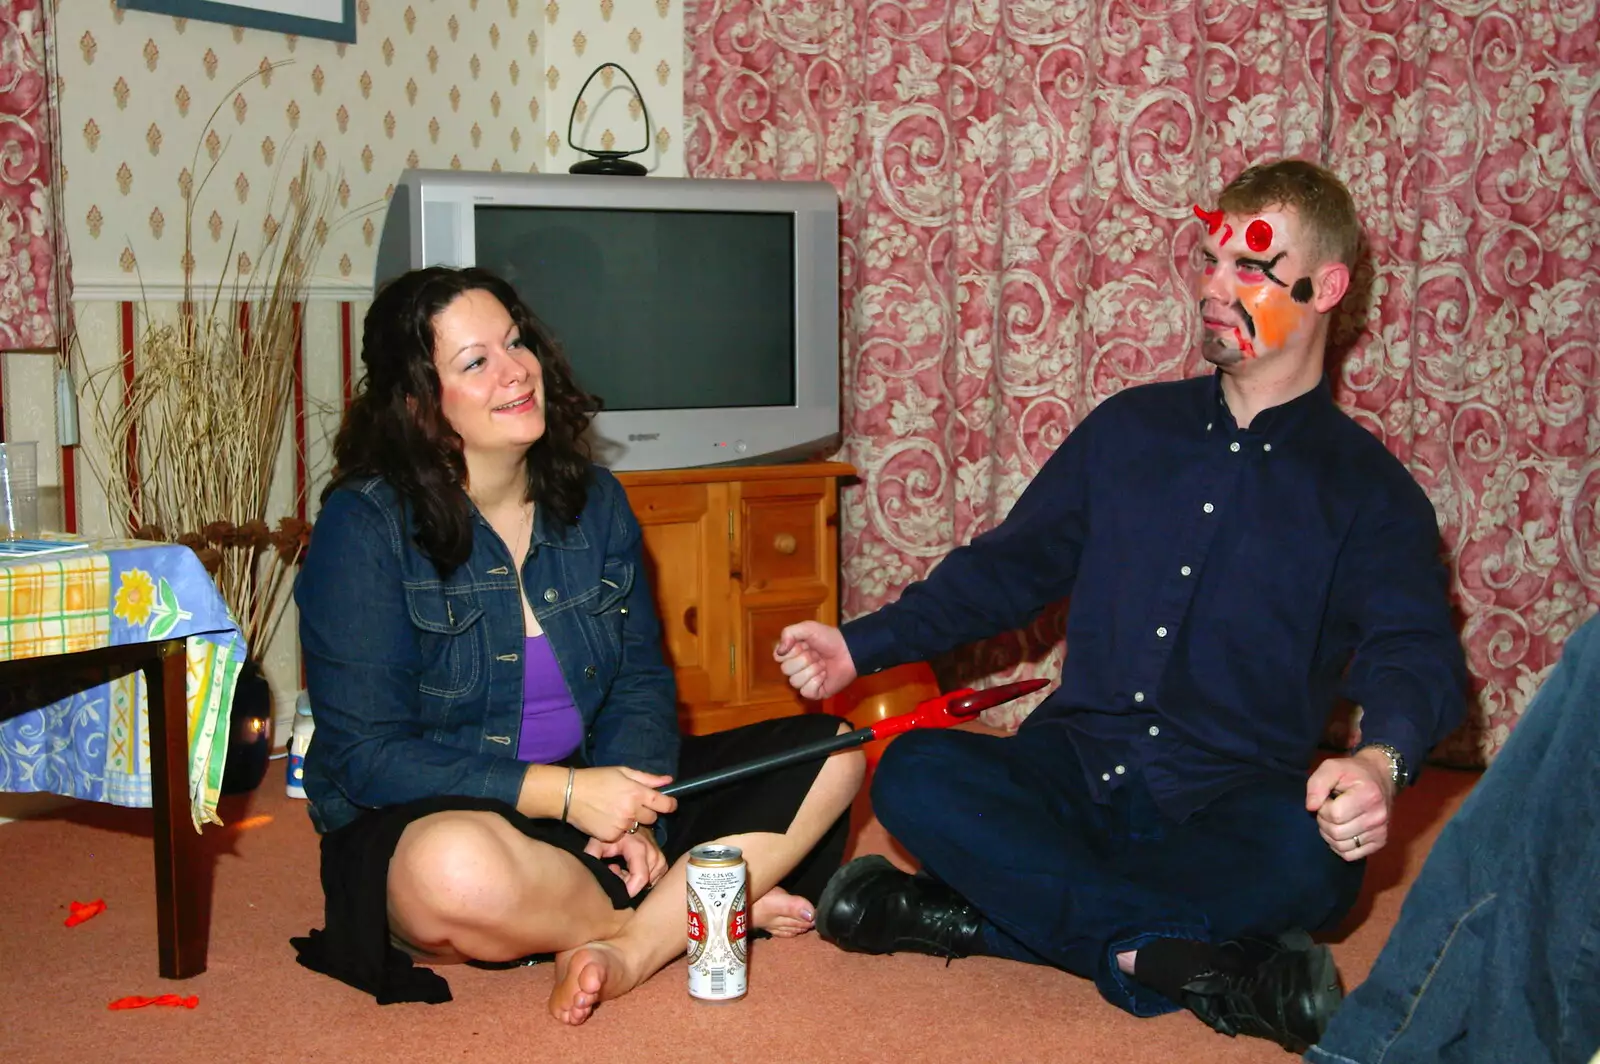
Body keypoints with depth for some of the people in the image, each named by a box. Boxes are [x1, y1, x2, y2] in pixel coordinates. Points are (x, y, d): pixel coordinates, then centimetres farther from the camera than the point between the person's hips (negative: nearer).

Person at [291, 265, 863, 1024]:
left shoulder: (592, 498, 4)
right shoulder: (364, 526, -12)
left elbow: (642, 680, 5)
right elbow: (365, 754, -16)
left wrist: (629, 809, -16)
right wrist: (562, 791, -24)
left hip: (595, 792, 5)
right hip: (437, 819, -5)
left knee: (828, 751, -5)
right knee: (458, 869, -42)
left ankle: (630, 949, -22)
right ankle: (704, 912, -13)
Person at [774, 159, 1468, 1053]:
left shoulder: (1369, 489, 4)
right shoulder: (1132, 427, 14)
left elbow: (1415, 655, -10)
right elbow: (1010, 566, 17)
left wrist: (1381, 761, -35)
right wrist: (862, 646, 5)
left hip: (1226, 812, -2)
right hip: (1072, 775, 3)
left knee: (1309, 856, -36)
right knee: (916, 774, -27)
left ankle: (972, 913, -28)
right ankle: (1204, 963, -30)